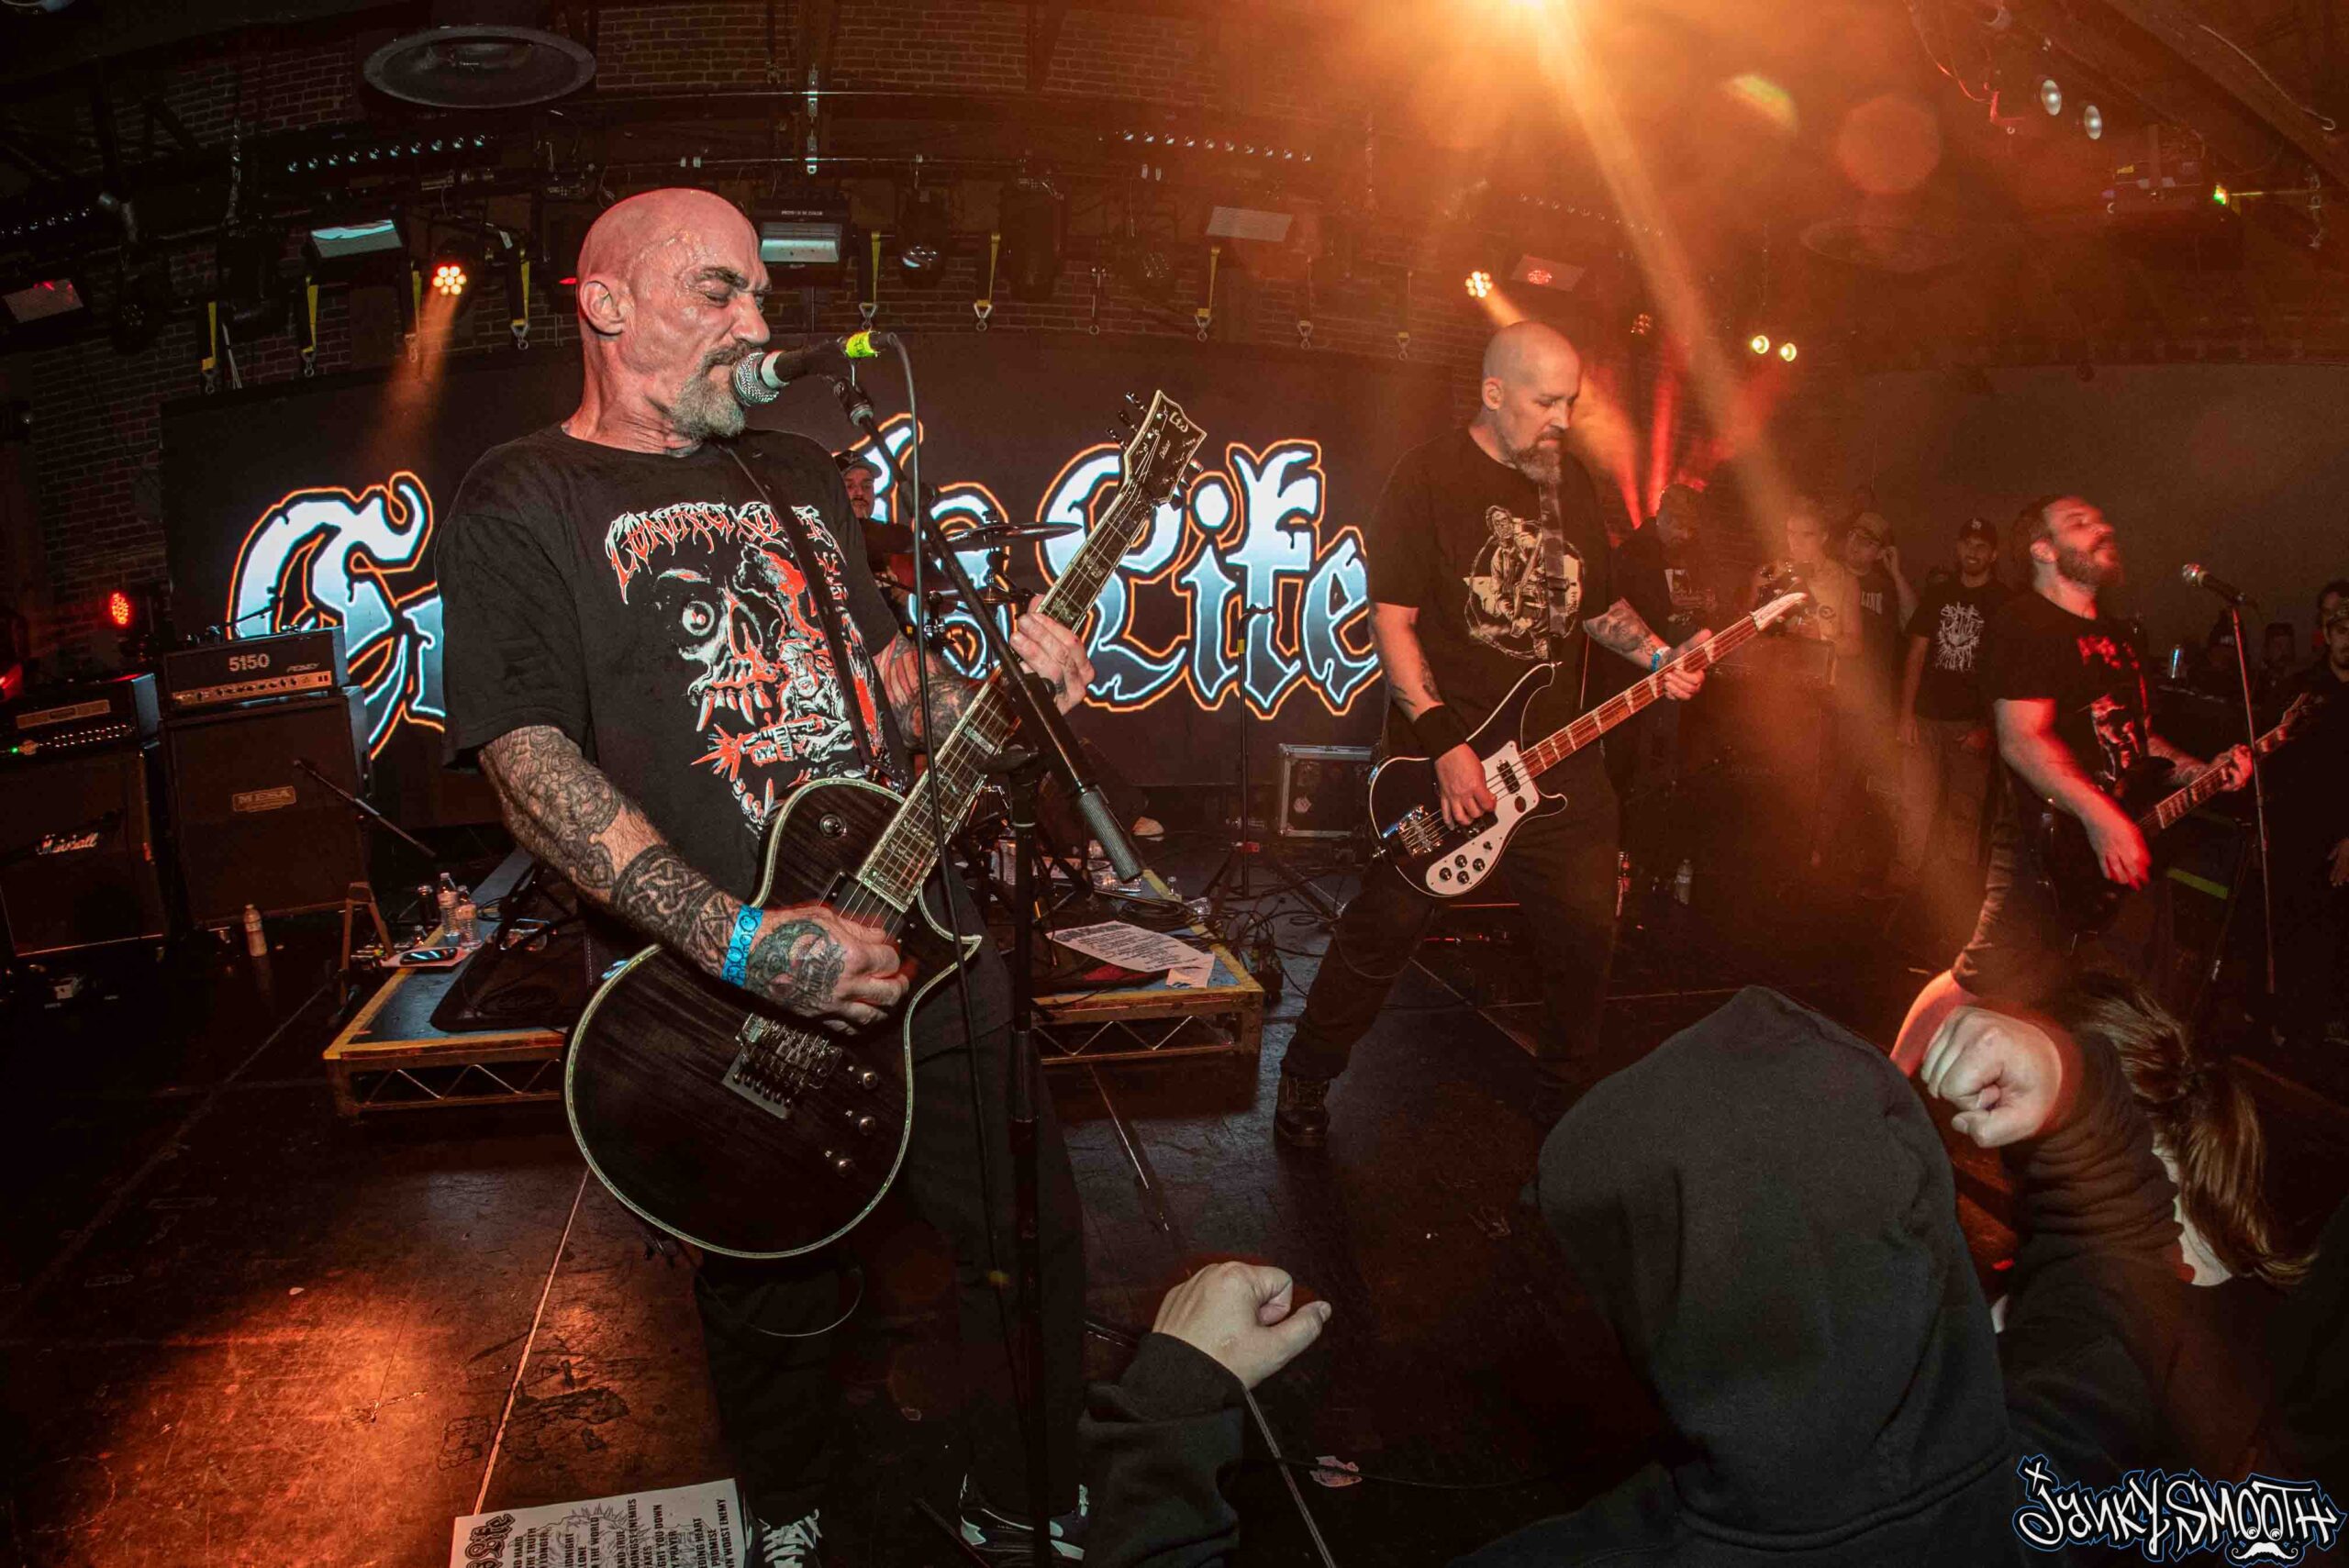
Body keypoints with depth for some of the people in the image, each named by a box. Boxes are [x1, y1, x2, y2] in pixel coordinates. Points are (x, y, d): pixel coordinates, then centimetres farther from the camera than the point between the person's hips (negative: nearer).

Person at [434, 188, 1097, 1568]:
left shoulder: (801, 477, 16)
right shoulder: (521, 505, -4)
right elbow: (532, 768, -16)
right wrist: (744, 944, -26)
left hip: (914, 929, 5)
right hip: (725, 991, -5)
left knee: (1033, 1230, 9)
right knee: (784, 1296, 13)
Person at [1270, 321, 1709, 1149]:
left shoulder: (1572, 480, 11)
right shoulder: (1428, 477, -9)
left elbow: (1599, 602, 22)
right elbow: (1391, 620, -13)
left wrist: (1656, 657, 3)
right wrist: (1445, 743, -19)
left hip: (1560, 755, 6)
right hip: (1446, 755, -5)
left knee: (1586, 927, 8)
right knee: (1385, 926, -2)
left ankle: (1568, 1075, 32)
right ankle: (1305, 1084, 17)